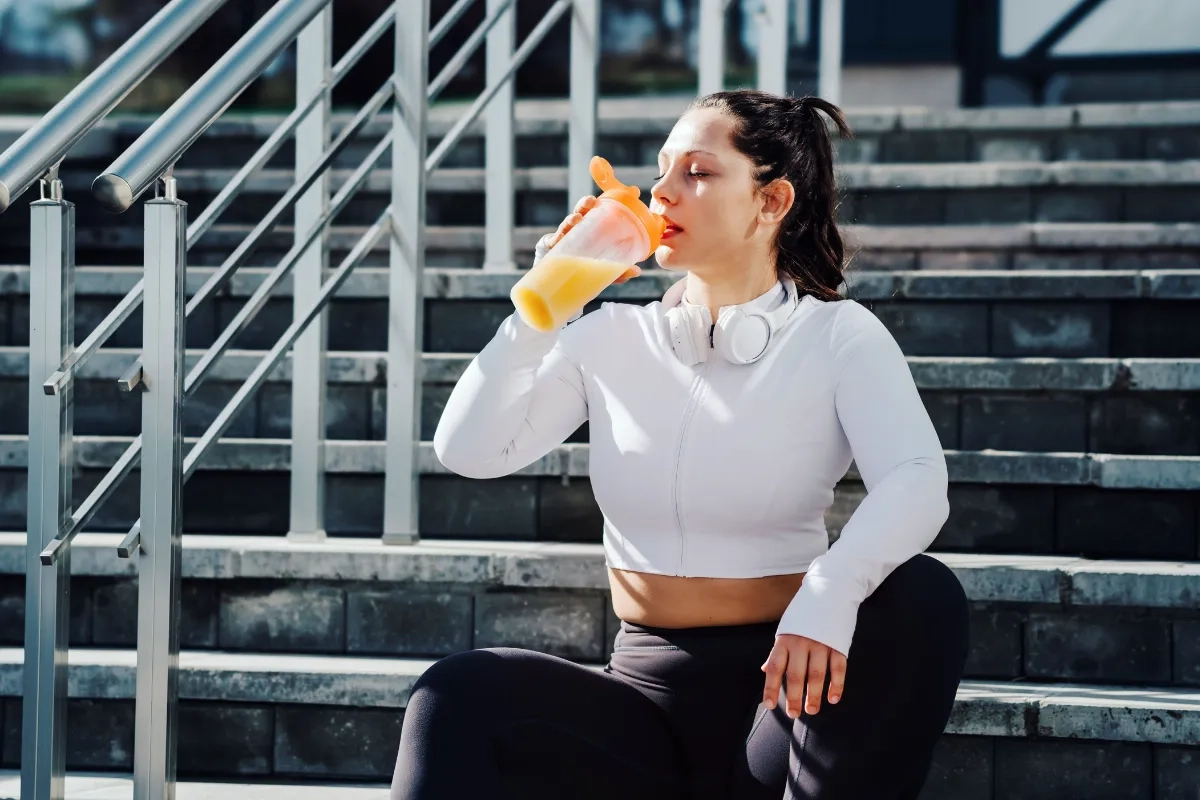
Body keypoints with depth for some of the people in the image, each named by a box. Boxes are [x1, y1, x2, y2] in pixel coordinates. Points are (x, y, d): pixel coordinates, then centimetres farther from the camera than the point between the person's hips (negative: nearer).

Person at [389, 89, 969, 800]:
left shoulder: (837, 335, -3)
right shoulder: (613, 337, 7)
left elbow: (918, 484, -22)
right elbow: (469, 450, -2)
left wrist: (831, 593, -41)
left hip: (781, 691, -1)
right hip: (647, 698, 1)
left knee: (923, 595, -32)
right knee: (455, 694, -27)